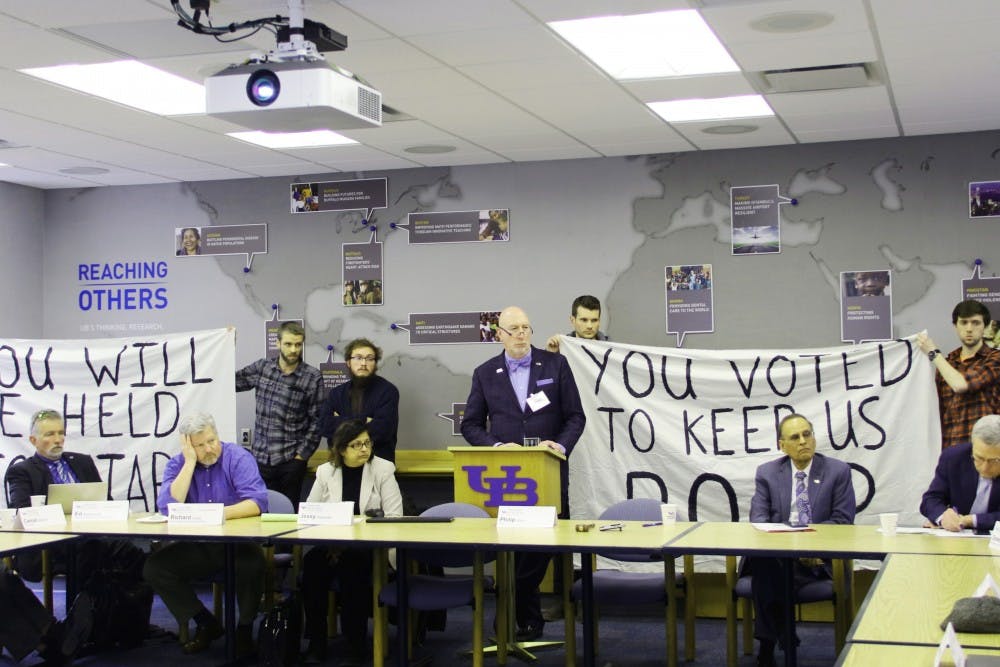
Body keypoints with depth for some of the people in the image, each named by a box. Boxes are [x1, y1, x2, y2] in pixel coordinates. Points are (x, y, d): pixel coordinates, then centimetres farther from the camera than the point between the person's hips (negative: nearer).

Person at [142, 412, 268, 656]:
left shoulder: (238, 458, -8)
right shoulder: (177, 465, 2)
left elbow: (257, 503, -20)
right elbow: (168, 508, -15)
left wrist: (222, 513, -36)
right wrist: (190, 461, -15)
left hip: (239, 543, -4)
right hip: (196, 547, 4)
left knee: (252, 562, -35)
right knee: (154, 567, -15)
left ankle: (245, 629, -9)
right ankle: (206, 624, 2)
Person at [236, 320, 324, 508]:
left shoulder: (313, 378, -3)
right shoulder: (261, 367, 5)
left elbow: (316, 420, -2)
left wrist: (302, 454, -6)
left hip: (291, 460, -2)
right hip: (260, 457, 2)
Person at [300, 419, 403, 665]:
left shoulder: (383, 469, 2)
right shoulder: (325, 472, 10)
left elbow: (394, 517, -5)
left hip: (370, 550, -2)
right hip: (332, 546, 2)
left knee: (352, 567, -34)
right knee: (312, 564, -29)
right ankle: (316, 644, -16)